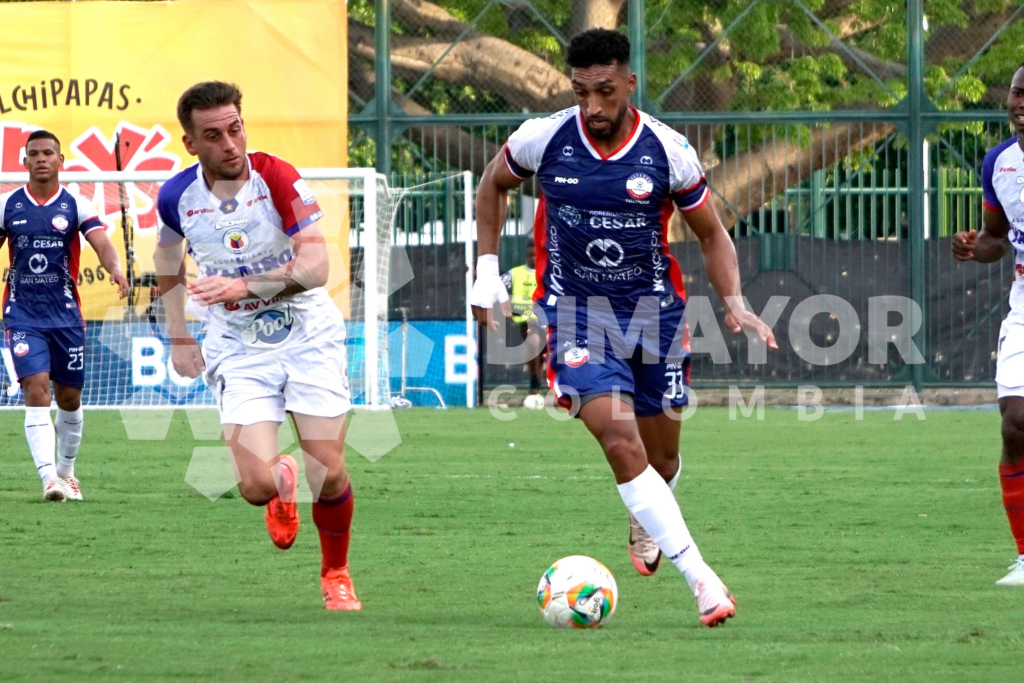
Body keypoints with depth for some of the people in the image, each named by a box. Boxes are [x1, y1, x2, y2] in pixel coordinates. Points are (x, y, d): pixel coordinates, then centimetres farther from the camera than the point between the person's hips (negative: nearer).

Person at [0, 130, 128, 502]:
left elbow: (101, 242, -15)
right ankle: (49, 477, -23)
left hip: (65, 314, 1)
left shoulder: (76, 205, -2)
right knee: (36, 388, -16)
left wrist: (115, 269, -35)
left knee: (69, 398, 10)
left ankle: (66, 471, 32)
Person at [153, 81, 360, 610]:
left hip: (308, 335, -1)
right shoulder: (177, 196, -7)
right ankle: (282, 479, 25)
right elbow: (167, 255, 16)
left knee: (329, 475, -8)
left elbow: (315, 268, -23)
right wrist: (178, 337, 14)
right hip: (239, 350, 1)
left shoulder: (277, 178, -16)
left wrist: (245, 286, -36)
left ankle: (336, 575, 21)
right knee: (256, 486, -15)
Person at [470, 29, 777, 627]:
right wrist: (488, 270, 6)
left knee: (662, 458, 12)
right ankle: (701, 577, -23)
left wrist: (735, 304, -11)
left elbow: (712, 235, 3)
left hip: (654, 308, 2)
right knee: (621, 442, -21)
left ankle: (646, 522, 49)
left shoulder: (667, 151, -9)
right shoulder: (544, 140, -9)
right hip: (576, 309, -2)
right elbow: (494, 185, 12)